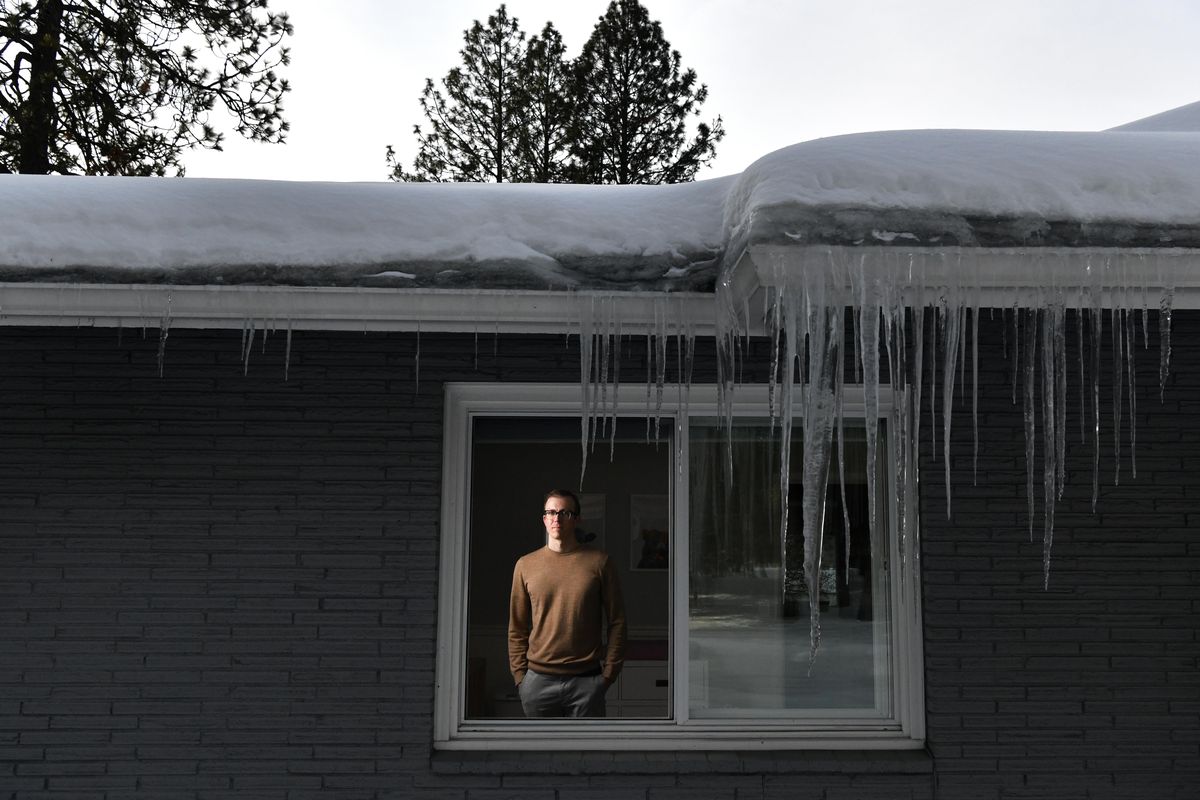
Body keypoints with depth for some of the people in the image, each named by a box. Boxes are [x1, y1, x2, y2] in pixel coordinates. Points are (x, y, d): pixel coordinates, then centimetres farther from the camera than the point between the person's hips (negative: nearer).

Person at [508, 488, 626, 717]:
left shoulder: (599, 561, 0)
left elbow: (616, 622, 2)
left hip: (587, 681, -1)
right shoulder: (525, 565, 5)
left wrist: (609, 672, -2)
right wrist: (519, 675, 2)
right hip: (538, 680, 1)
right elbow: (517, 628, 8)